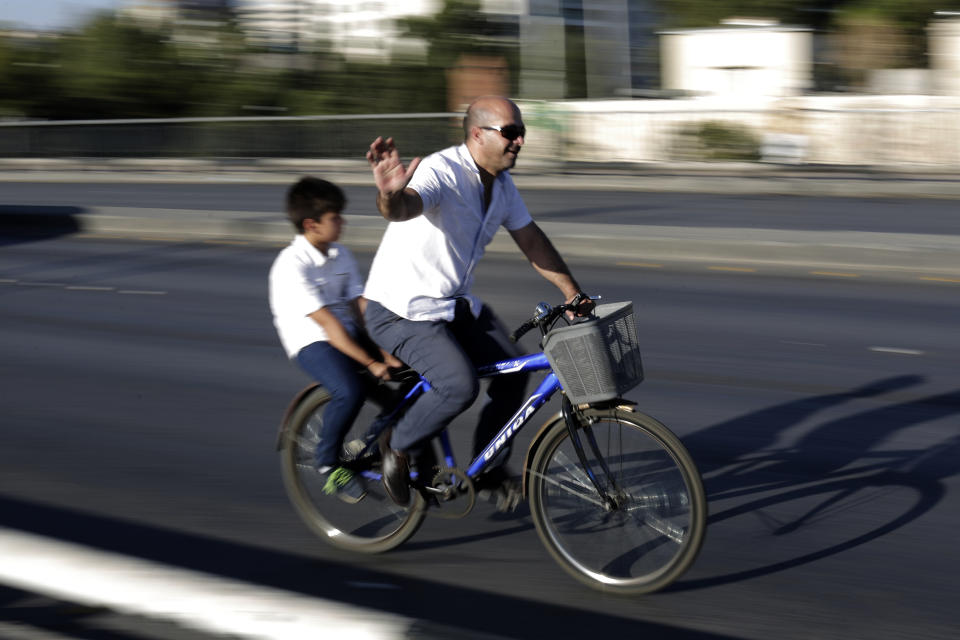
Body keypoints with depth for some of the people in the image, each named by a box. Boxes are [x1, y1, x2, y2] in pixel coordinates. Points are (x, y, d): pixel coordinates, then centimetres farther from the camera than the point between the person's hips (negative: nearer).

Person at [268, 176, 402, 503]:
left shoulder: (342, 256, 8)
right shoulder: (291, 266, -16)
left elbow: (360, 308, 2)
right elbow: (326, 322, -21)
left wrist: (385, 351, -12)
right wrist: (370, 362, -25)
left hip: (349, 335, 7)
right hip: (312, 341, -7)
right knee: (350, 390, -34)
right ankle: (328, 463, -8)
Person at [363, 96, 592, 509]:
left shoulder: (501, 184, 3)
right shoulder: (441, 172, -25)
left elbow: (531, 240, 13)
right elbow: (405, 207, -46)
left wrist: (573, 294, 12)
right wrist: (391, 197, -70)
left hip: (455, 304, 9)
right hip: (401, 309, -9)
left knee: (512, 372, 0)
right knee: (460, 384, -25)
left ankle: (488, 470, 20)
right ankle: (399, 448, 1)